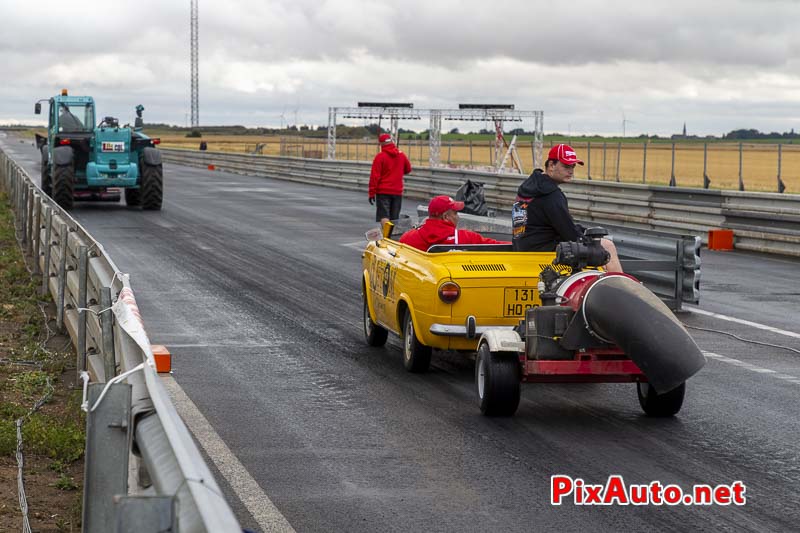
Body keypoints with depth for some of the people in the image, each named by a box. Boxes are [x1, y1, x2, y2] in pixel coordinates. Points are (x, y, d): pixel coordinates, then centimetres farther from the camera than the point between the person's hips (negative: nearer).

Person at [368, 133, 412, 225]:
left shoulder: (380, 156, -10)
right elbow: (408, 169, 20)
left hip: (383, 191, -4)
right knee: (394, 218, 10)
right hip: (398, 191, 4)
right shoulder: (401, 155, 4)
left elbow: (375, 176, -11)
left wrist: (372, 193, -7)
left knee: (384, 217, -9)